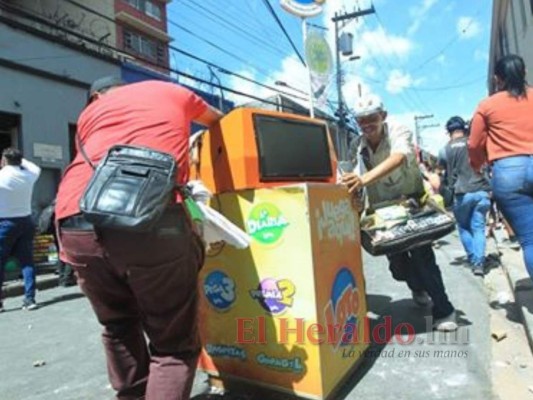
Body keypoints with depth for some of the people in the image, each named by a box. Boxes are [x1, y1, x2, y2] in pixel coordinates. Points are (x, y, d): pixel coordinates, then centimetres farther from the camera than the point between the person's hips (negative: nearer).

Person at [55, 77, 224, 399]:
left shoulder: (89, 112, 32)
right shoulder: (171, 92, 30)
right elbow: (219, 122, 47)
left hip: (76, 223, 4)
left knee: (119, 329, 27)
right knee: (175, 345, 11)